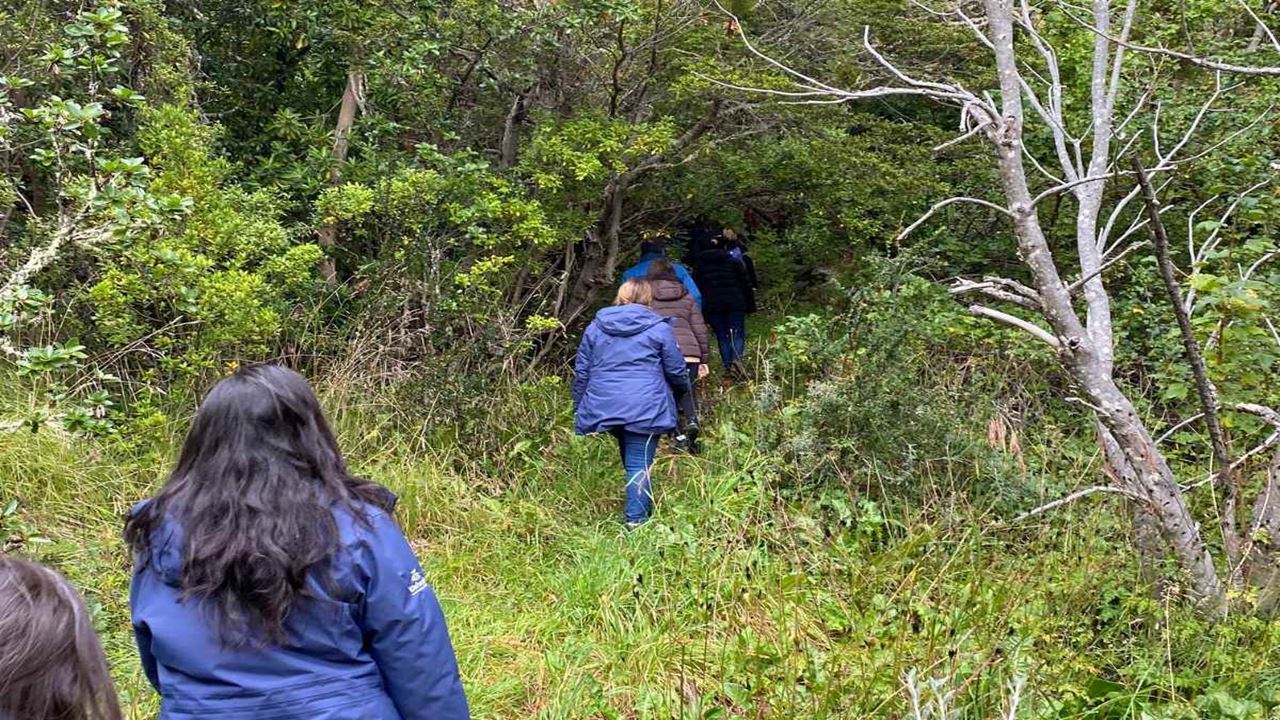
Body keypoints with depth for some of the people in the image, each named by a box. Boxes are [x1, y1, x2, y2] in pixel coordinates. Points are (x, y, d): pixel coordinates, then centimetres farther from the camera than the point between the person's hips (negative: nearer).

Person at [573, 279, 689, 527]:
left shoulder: (595, 327, 12)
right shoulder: (659, 328, 2)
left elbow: (581, 372, 13)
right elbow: (676, 370, 6)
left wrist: (579, 410, 19)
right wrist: (684, 389, 28)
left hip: (605, 406, 4)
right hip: (645, 409, -4)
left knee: (630, 459, 21)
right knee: (639, 464, -4)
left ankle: (640, 510, 29)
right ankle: (636, 519, -11)